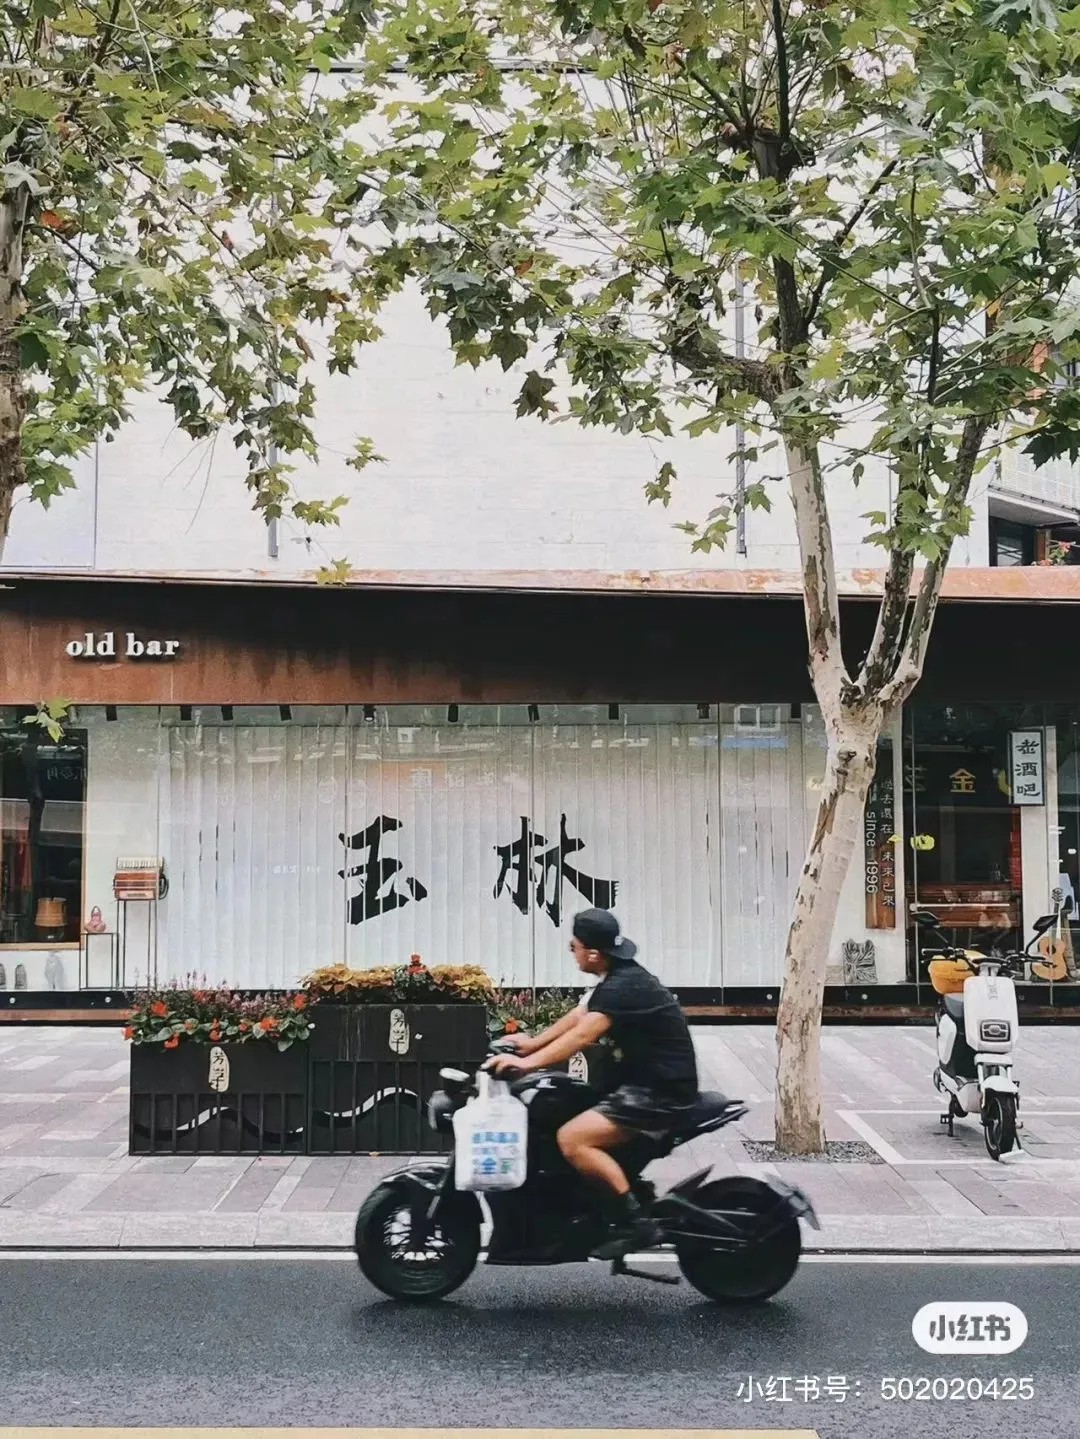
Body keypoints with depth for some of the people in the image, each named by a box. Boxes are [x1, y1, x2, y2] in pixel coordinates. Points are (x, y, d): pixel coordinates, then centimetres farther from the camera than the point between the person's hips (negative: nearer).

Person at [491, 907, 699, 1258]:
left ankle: (636, 1222, -18)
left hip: (662, 1092, -11)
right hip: (644, 1081, 11)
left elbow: (582, 1034, -28)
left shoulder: (623, 987, -19)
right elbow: (577, 1016, 20)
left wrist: (527, 1062, -28)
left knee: (572, 1139, -22)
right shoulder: (621, 977, 12)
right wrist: (532, 1043, 22)